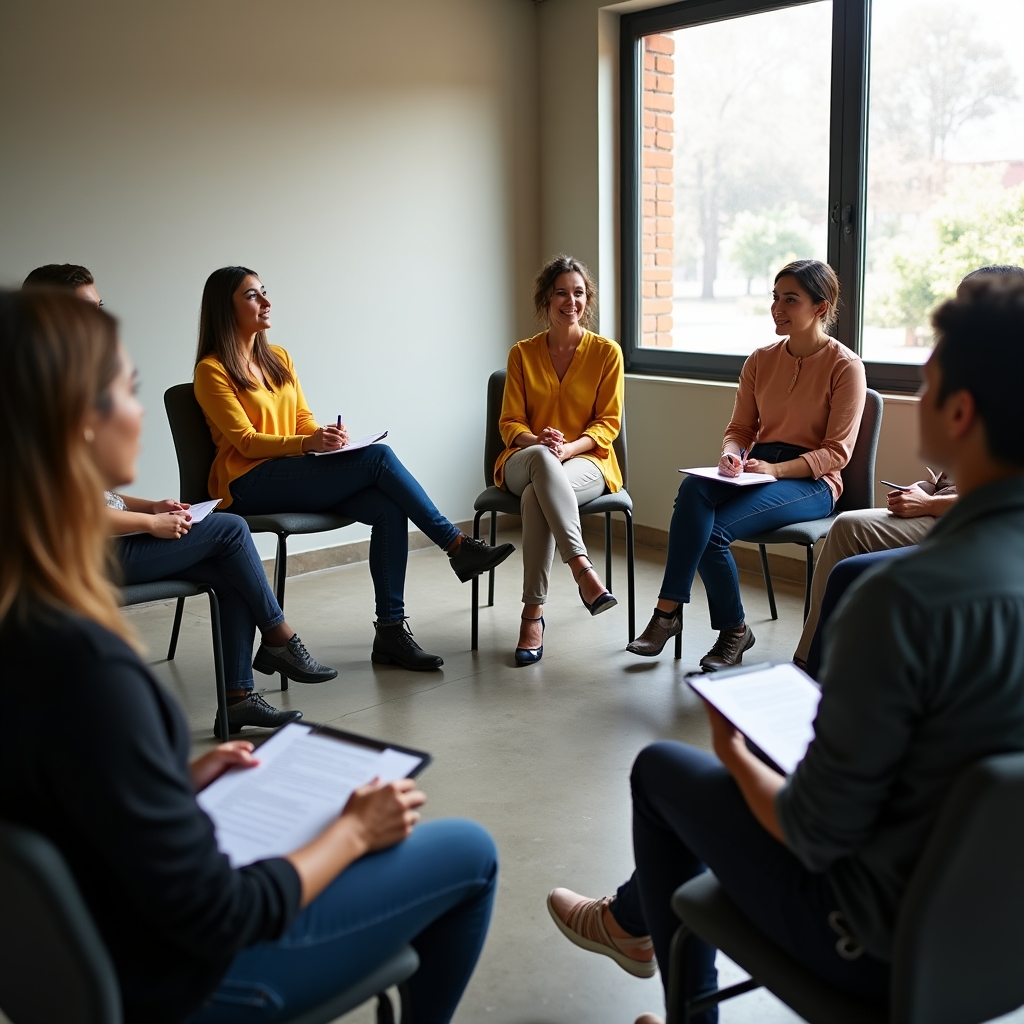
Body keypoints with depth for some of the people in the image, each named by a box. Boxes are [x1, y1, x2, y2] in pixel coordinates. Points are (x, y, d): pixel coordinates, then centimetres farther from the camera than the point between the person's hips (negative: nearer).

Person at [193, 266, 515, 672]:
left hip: (293, 472, 7)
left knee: (390, 509, -22)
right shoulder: (212, 370, -4)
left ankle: (390, 631, -21)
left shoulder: (278, 358, 18)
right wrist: (308, 444, -25)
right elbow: (246, 441, -11)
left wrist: (327, 435, -7)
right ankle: (458, 546, -14)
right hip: (249, 484, -7)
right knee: (379, 457, -24)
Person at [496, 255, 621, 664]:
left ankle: (533, 612, -36)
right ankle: (582, 569, -47)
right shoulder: (522, 354, 8)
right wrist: (538, 442, -19)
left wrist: (568, 447, -19)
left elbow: (608, 423, 0)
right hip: (525, 461, 1)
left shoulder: (606, 352, 3)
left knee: (537, 496, -38)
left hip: (586, 461, -1)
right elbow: (510, 423, 5)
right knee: (541, 457, -40)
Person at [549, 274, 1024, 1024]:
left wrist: (738, 758, -3)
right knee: (777, 749, 27)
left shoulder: (908, 597, -33)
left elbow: (819, 834, -24)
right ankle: (631, 919, 49)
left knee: (663, 767, 17)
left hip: (890, 944, -7)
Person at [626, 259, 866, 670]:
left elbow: (837, 452, -9)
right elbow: (740, 428, 14)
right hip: (758, 471, 5)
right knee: (693, 488, -31)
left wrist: (775, 469, -21)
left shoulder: (845, 366, -5)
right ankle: (668, 609, -30)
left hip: (811, 482, -5)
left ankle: (733, 630, -9)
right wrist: (731, 456, -11)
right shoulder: (761, 360, 12)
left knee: (712, 528, -29)